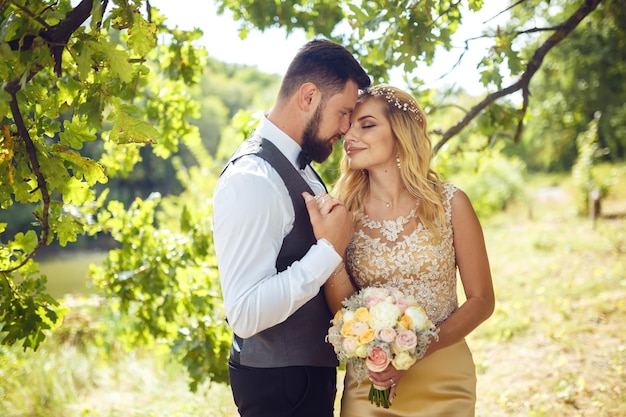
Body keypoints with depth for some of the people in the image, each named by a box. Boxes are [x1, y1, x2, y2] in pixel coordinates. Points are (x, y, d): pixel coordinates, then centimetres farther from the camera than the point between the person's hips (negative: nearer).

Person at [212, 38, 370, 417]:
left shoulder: (301, 170, 8)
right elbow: (245, 314, -29)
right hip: (279, 385, -9)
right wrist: (330, 249, -26)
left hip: (313, 371, 9)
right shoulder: (252, 180, -23)